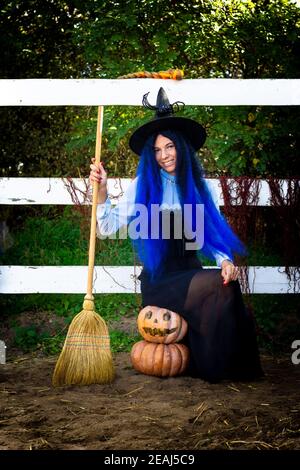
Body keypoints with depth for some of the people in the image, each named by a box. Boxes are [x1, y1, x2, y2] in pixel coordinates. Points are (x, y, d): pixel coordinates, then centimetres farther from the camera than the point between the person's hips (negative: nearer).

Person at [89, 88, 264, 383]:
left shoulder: (197, 186, 9)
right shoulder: (143, 185, 2)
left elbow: (212, 231, 8)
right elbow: (108, 227, -5)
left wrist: (225, 260, -11)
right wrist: (101, 189, -18)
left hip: (190, 273, 3)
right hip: (158, 281, -3)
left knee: (225, 284, -29)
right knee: (219, 289, -29)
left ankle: (228, 366, -11)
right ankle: (211, 369, -13)